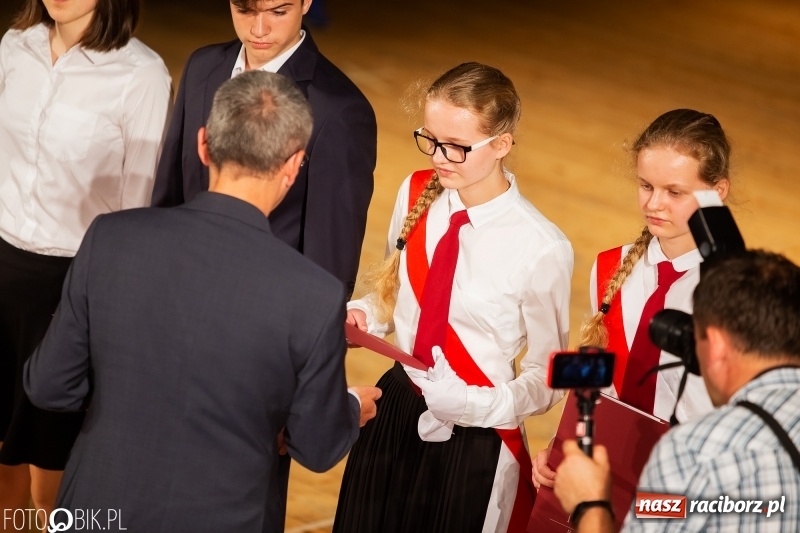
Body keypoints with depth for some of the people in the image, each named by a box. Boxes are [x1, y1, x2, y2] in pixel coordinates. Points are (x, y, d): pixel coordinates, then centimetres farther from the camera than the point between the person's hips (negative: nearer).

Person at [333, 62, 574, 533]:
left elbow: (547, 375, -11)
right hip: (393, 413, 5)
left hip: (475, 439, -5)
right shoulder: (416, 194, -4)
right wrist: (363, 317, -9)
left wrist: (479, 406, -27)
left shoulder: (541, 249, -20)